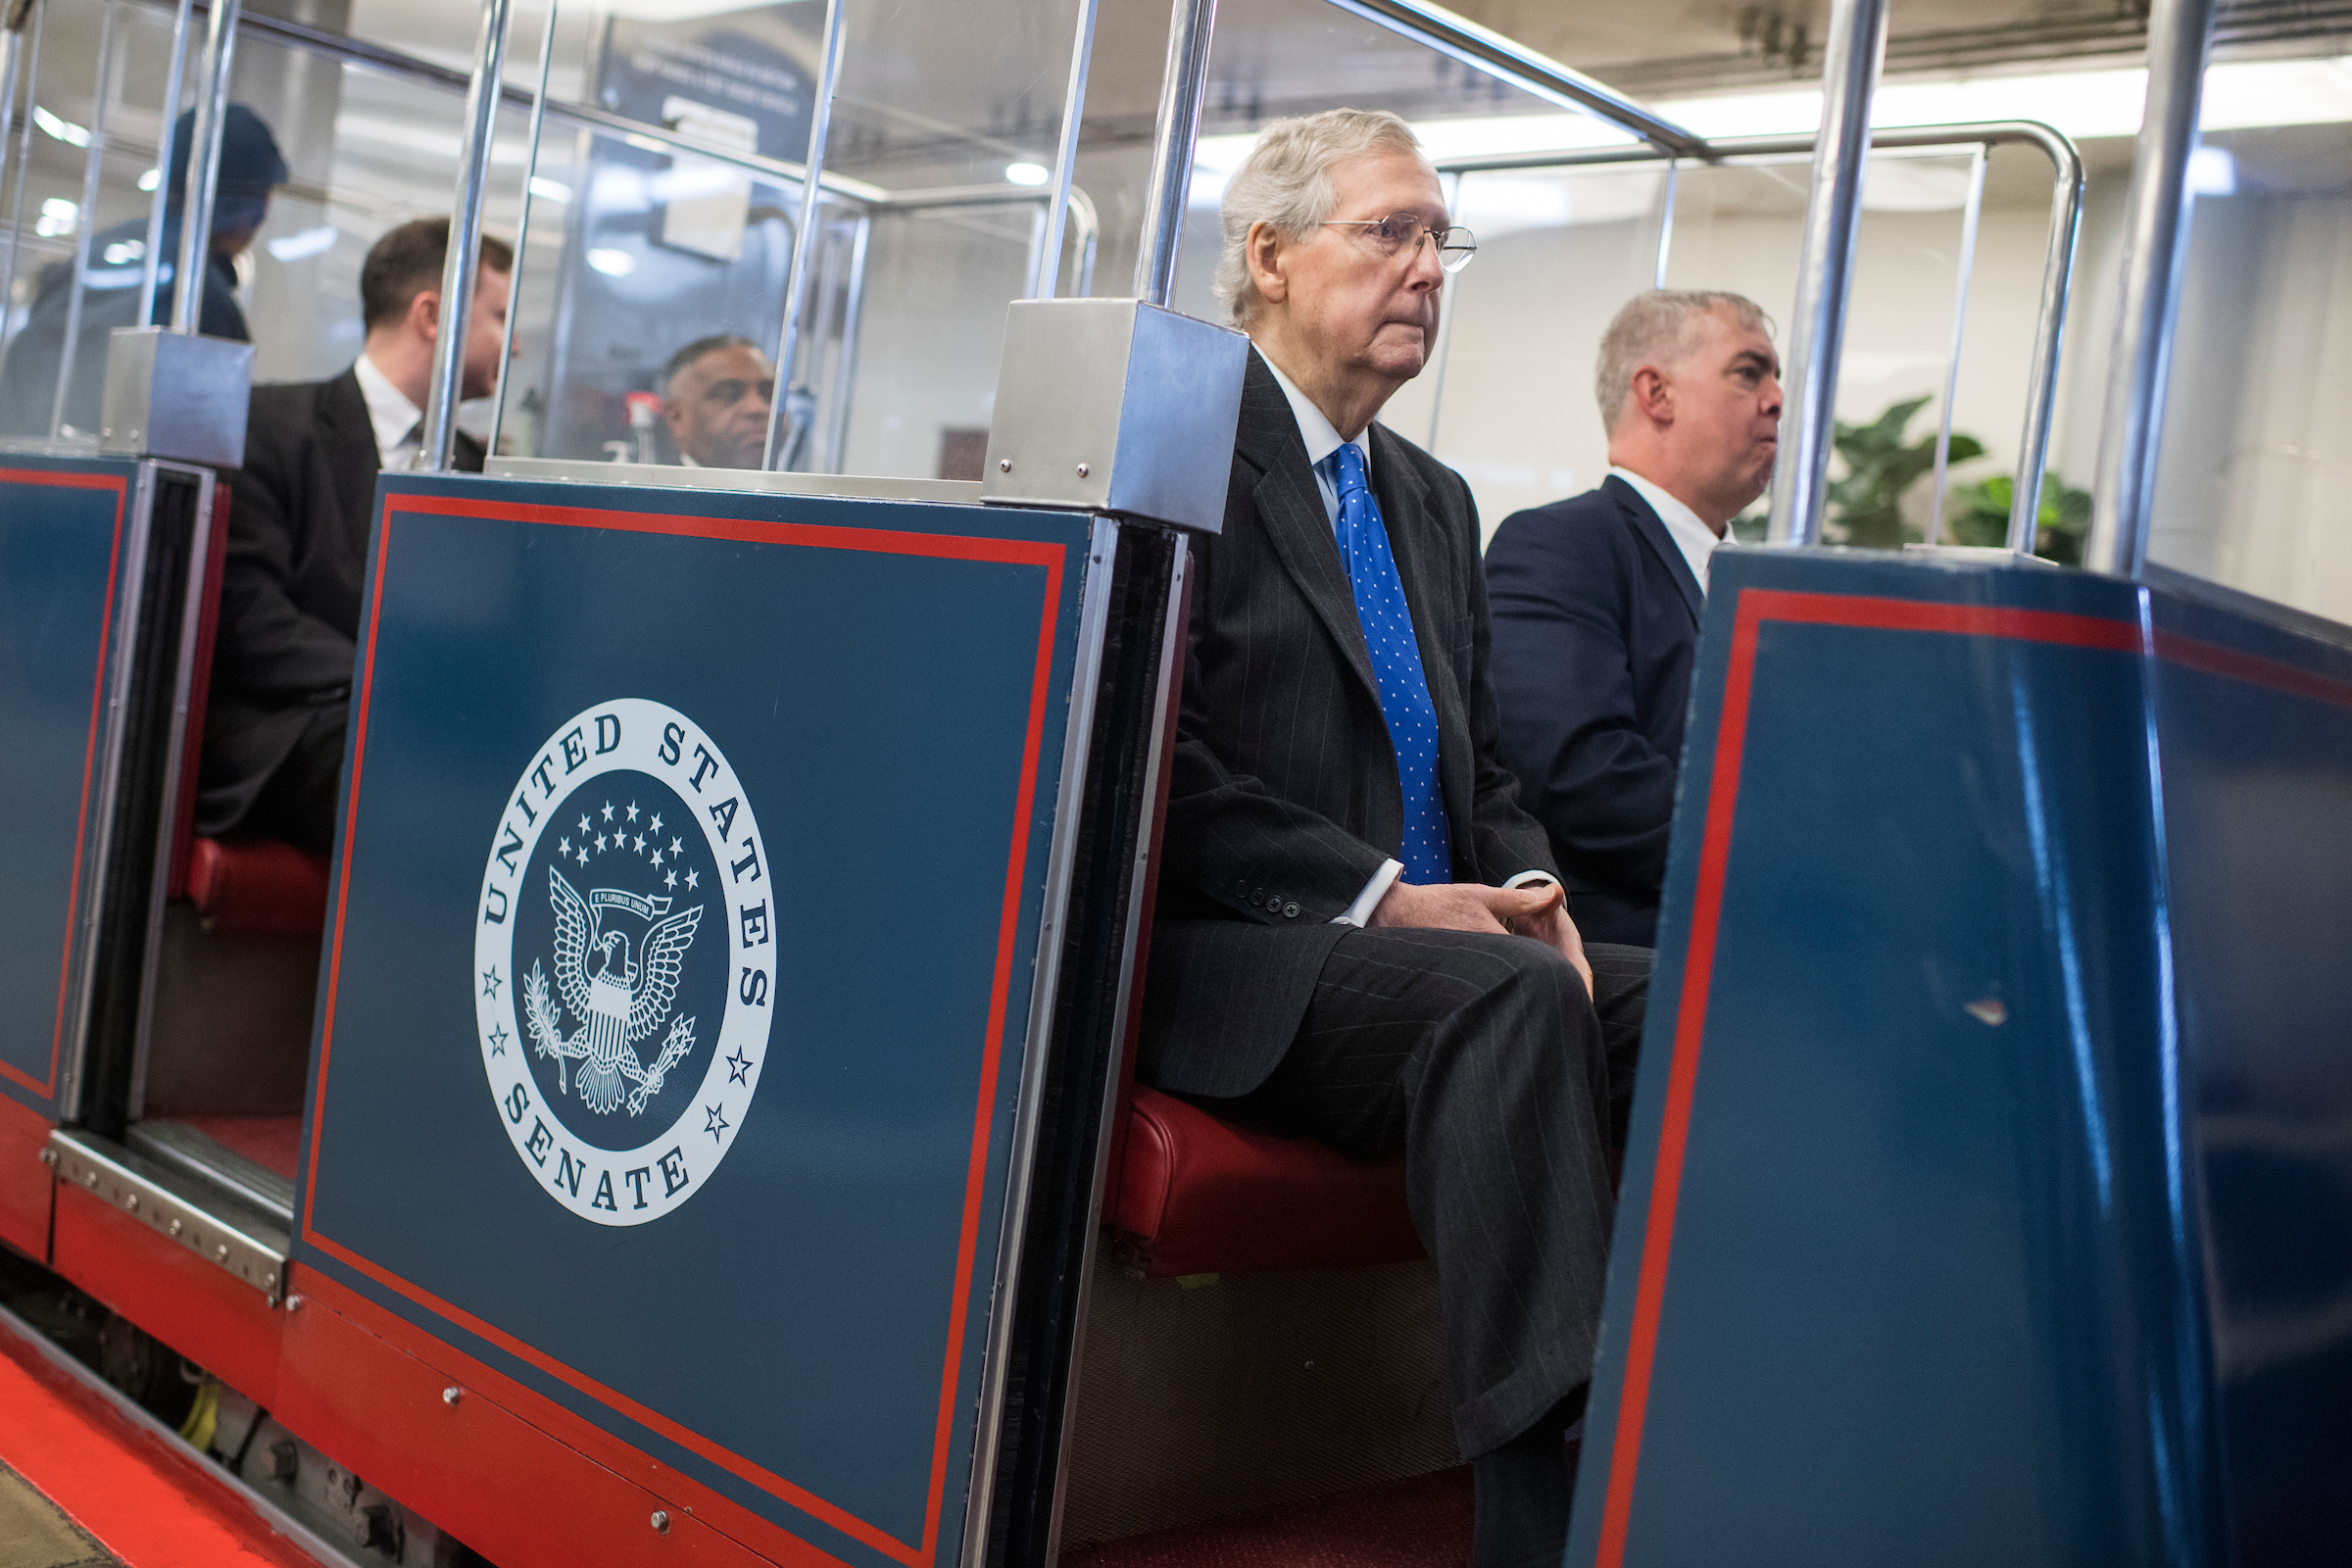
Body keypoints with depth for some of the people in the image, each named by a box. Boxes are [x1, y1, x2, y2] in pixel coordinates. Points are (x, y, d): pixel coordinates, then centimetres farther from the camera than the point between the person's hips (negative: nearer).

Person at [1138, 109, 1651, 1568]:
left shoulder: (1438, 499, 22)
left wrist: (1527, 887, -1)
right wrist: (1378, 896, -18)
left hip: (1436, 942, 7)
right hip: (1231, 966, -7)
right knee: (1514, 997, -33)